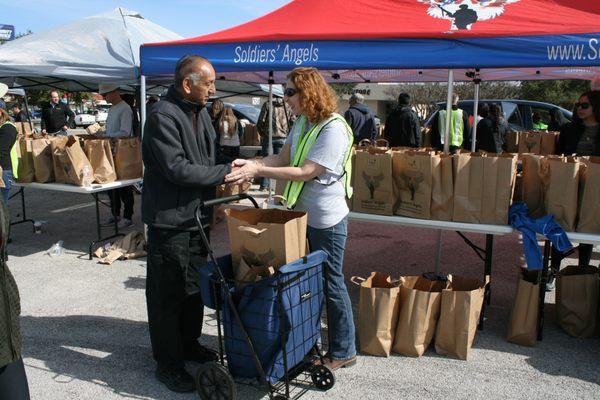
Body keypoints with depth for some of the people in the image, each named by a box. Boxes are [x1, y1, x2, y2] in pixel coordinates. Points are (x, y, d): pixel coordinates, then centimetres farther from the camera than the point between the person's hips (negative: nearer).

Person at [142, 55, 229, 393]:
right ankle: (168, 362, 18)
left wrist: (232, 169, 3)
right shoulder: (162, 116, -18)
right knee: (167, 294, 4)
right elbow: (176, 168, -23)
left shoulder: (201, 112, 10)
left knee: (195, 286, 20)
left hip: (197, 216, 9)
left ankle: (189, 342, 38)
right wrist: (225, 173, -17)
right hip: (170, 221, -9)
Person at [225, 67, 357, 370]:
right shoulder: (302, 123, 6)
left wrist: (258, 171, -24)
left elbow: (305, 172, -25)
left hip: (326, 220, -9)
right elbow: (283, 157, 6)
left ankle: (343, 351, 22)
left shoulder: (334, 129, -22)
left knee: (331, 283, 4)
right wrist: (250, 163, -9)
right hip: (302, 213, 9)